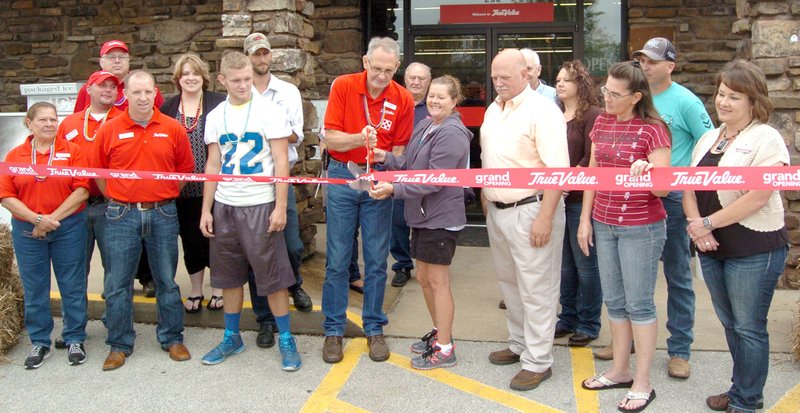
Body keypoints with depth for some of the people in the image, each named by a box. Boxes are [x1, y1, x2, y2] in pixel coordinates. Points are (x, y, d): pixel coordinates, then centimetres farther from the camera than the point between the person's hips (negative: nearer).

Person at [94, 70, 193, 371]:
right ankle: (119, 344, 20)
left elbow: (185, 170, 9)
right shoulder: (109, 131, -1)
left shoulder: (173, 129, 0)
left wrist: (164, 199, 9)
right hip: (122, 215, 0)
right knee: (117, 284, 5)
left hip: (162, 214, 0)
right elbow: (99, 173, 8)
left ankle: (172, 338, 24)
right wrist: (119, 201, 6)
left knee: (167, 281, 10)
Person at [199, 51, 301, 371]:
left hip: (260, 205, -4)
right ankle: (232, 337, 26)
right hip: (224, 205, 5)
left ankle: (286, 339, 11)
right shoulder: (216, 117, 8)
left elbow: (281, 161, -7)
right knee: (229, 274, 12)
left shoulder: (269, 111, -5)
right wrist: (206, 209, 8)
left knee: (272, 275, -1)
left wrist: (280, 206, -13)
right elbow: (213, 165, 11)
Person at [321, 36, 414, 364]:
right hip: (342, 176, -1)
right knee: (337, 259, 4)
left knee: (377, 259, 6)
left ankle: (374, 328, 20)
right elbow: (330, 139, -8)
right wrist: (359, 139, -26)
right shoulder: (343, 86, -6)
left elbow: (400, 149, 3)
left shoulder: (403, 99, -2)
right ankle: (333, 330, 16)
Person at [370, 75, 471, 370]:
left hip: (441, 218, -9)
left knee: (438, 282, 1)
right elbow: (412, 164, 12)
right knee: (423, 278, 18)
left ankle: (444, 349, 15)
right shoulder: (424, 126, 9)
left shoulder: (451, 134, -18)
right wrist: (387, 158, -5)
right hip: (422, 215, 9)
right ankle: (439, 332, 37)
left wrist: (393, 189, -25)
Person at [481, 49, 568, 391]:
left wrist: (545, 218, -23)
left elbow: (558, 169, -20)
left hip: (530, 210, -8)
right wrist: (484, 194, 19)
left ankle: (537, 361, 10)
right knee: (509, 282, 18)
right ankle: (520, 344, 34)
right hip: (497, 209, 9)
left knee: (535, 289, 0)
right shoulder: (493, 109, 12)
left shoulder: (542, 111, -14)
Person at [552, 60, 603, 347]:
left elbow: (591, 158, -15)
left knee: (585, 264, 3)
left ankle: (589, 324, 17)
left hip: (581, 199, -7)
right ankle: (568, 318, 27)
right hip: (557, 198, 7)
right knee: (564, 263, 14)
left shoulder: (592, 115, -7)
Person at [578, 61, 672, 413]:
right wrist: (585, 219, 9)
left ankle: (642, 384, 13)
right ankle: (620, 370, 29)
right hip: (603, 223, 6)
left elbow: (663, 188, -13)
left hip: (641, 227, -6)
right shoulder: (602, 123, 6)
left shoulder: (652, 129, -12)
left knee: (639, 303, 2)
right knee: (614, 301, 14)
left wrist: (645, 173, -34)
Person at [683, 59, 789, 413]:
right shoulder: (709, 138, 12)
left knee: (748, 327, 4)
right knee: (730, 323, 18)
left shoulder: (766, 139, -11)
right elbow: (690, 185, 8)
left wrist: (708, 223, -16)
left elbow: (756, 197, -20)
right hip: (711, 248, 7)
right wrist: (695, 223, -9)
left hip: (753, 250, -7)